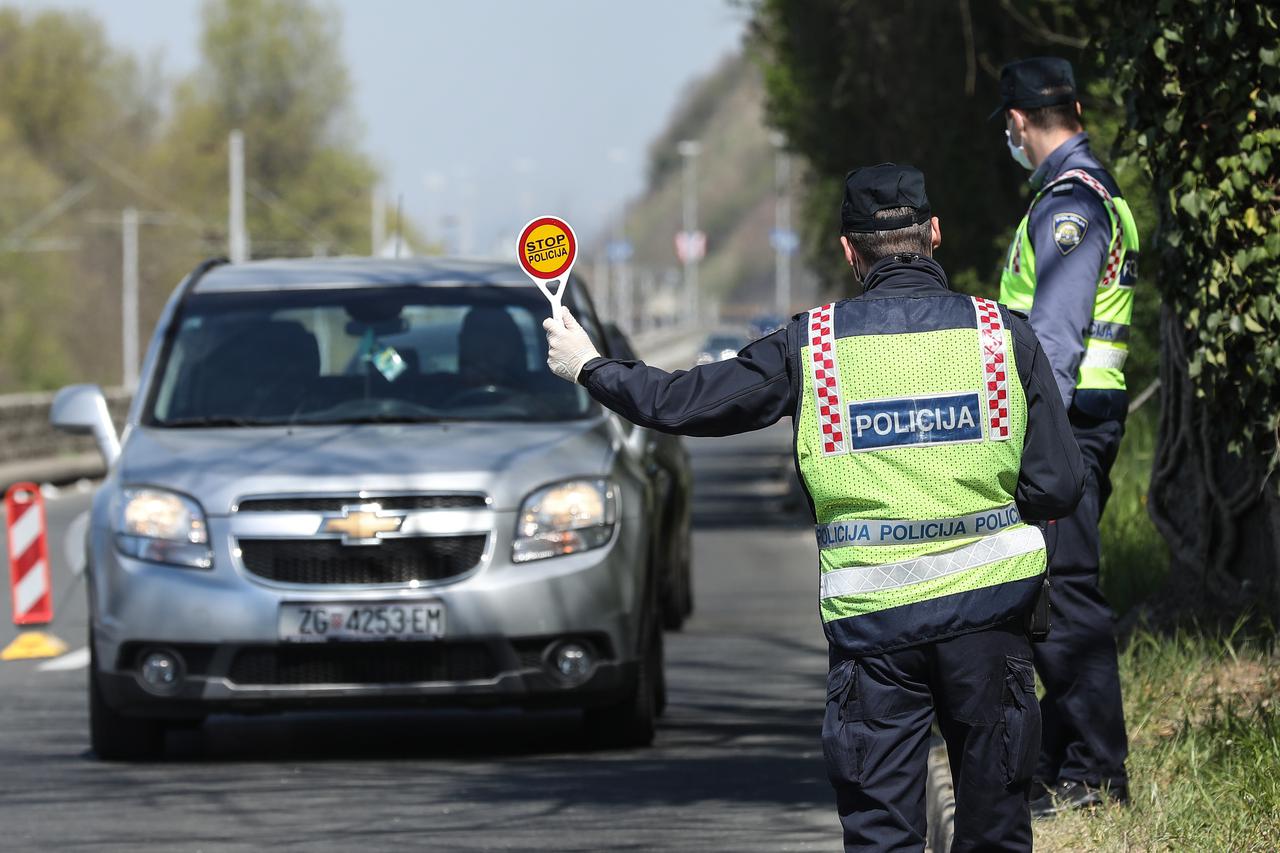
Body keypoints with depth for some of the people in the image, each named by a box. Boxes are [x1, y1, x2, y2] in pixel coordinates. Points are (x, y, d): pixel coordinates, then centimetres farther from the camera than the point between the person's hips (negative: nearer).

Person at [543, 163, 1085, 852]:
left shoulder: (812, 345, -2)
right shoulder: (1005, 334, -2)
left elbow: (683, 402, 4)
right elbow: (1057, 488, -3)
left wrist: (589, 367, 21)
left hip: (871, 614, 0)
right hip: (987, 611, 0)